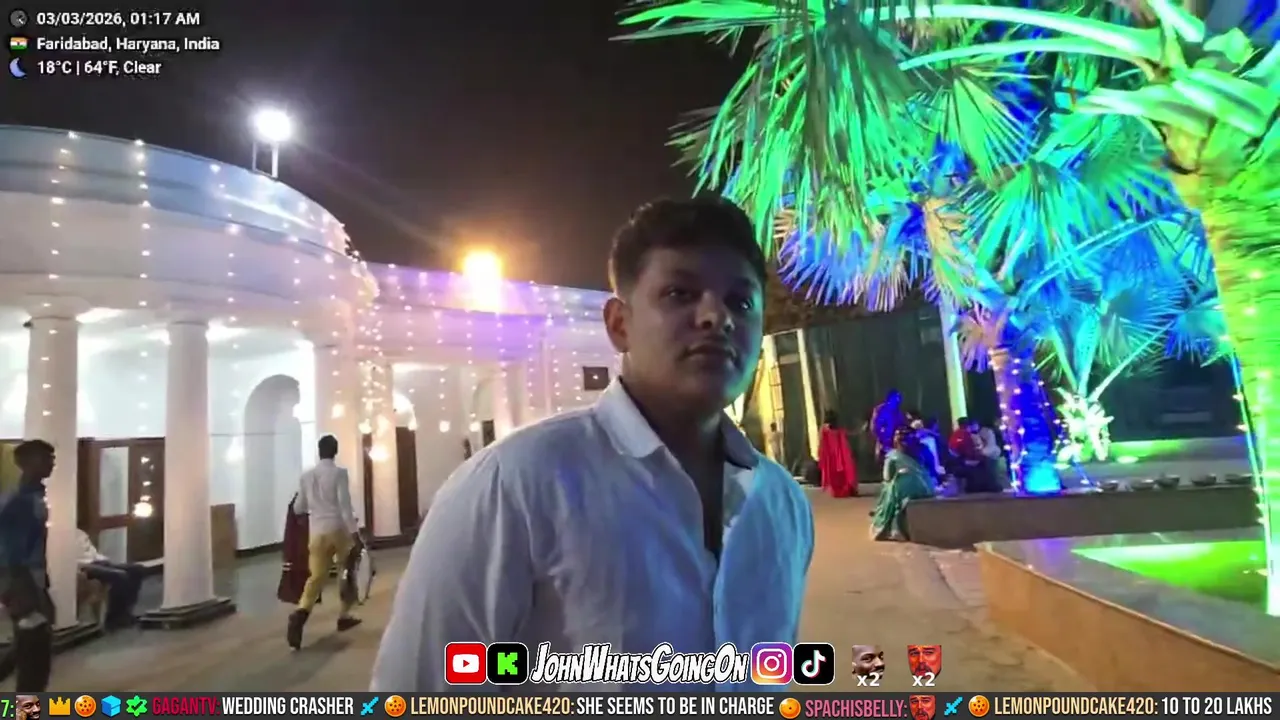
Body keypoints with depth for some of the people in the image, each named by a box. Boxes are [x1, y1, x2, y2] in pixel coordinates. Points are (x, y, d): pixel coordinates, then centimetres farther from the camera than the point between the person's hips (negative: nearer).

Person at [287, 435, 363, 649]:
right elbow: (344, 504, -15)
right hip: (338, 529, -3)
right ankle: (344, 616, 21)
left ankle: (300, 614, -22)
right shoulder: (339, 473, -7)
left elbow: (298, 508, 14)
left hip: (316, 531, 4)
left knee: (316, 577, 3)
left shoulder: (306, 476, 8)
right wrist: (354, 530, -14)